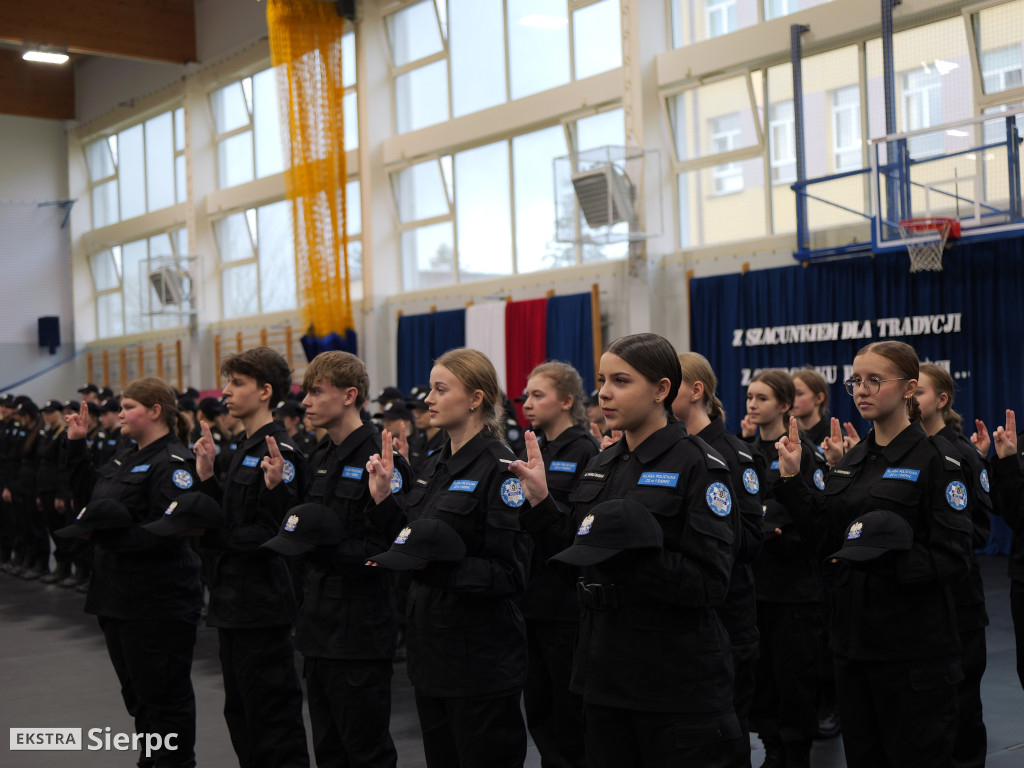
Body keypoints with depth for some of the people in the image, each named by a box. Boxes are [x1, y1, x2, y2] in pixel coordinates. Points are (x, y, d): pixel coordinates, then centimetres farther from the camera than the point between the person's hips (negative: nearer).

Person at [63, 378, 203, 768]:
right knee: (136, 691, 20)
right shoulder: (126, 458, 13)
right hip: (117, 596, 10)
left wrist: (107, 534, -29)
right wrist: (76, 446, 15)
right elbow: (90, 495, 20)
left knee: (164, 694, 1)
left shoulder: (173, 463, -17)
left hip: (157, 603, -10)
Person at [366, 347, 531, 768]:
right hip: (431, 650, 8)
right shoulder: (434, 465, 11)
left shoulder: (499, 468, -15)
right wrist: (384, 497, 5)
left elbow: (511, 575, -19)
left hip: (480, 655, -8)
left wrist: (434, 564, -27)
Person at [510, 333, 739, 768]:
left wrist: (628, 553, -27)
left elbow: (711, 584, -18)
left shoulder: (698, 465, -11)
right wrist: (540, 501, 0)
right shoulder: (601, 466, 10)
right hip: (605, 674, 7)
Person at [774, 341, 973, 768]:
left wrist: (887, 556, -26)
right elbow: (826, 539, 8)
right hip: (854, 637, 7)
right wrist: (792, 480, 3)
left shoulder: (935, 459, -8)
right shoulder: (850, 461, 11)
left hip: (913, 647, -6)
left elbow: (954, 557, -13)